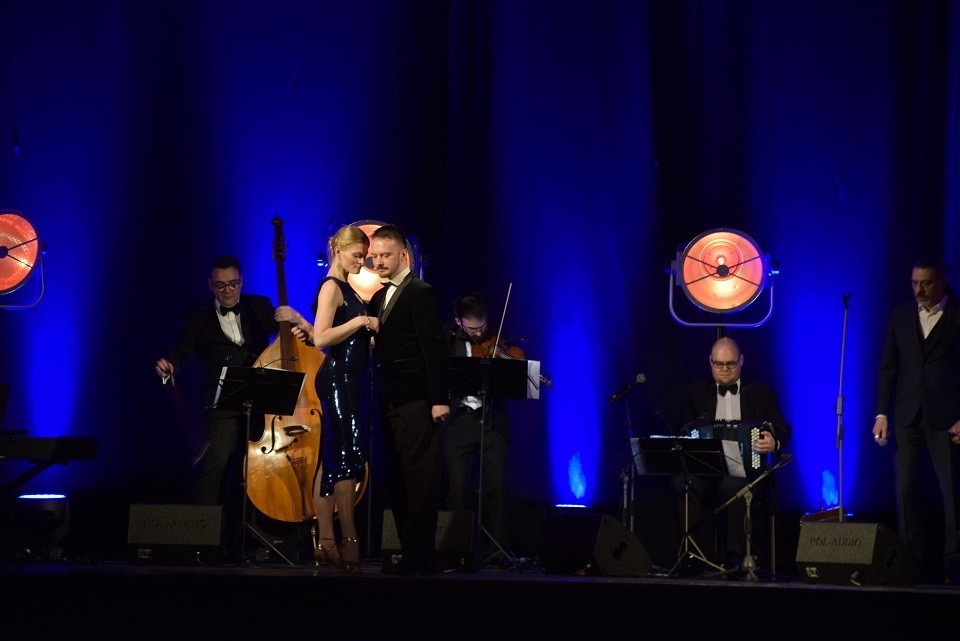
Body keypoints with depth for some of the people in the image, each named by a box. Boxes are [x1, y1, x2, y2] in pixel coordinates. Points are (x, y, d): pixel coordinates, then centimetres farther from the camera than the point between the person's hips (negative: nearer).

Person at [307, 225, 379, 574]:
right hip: (337, 378, -10)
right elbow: (321, 338, -20)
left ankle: (325, 541, 9)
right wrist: (361, 321, -19)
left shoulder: (346, 288, 18)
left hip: (345, 381, 10)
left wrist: (368, 327, 8)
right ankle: (349, 540, -11)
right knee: (350, 456, -12)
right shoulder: (331, 287, -10)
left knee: (333, 460, 8)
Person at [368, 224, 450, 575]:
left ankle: (421, 558, -6)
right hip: (392, 403, 9)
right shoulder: (379, 298, 18)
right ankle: (410, 554, 14)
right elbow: (378, 347, 16)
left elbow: (435, 348, -14)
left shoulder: (421, 293, -9)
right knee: (398, 482, 10)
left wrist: (439, 399, -19)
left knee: (420, 482, -7)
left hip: (417, 404, -9)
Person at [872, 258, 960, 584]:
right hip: (908, 415, 4)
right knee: (906, 487, 0)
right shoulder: (899, 315, 12)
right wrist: (881, 413, 4)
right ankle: (913, 559, 5)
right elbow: (888, 367, 12)